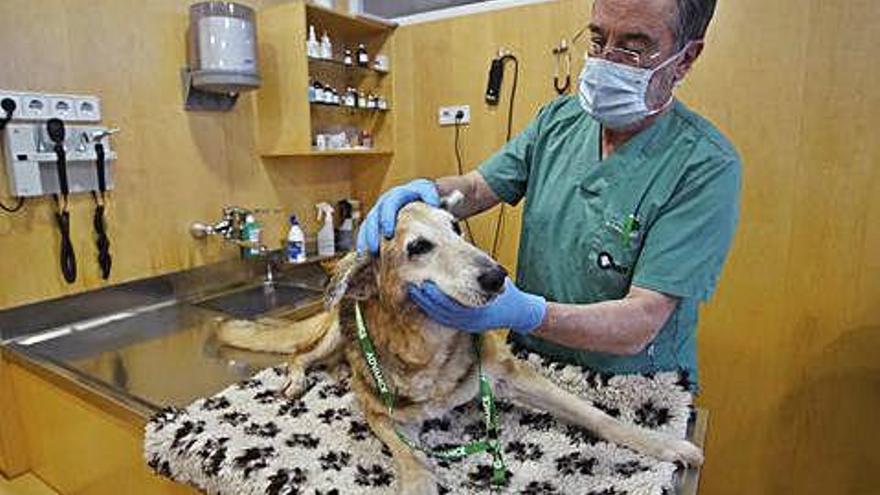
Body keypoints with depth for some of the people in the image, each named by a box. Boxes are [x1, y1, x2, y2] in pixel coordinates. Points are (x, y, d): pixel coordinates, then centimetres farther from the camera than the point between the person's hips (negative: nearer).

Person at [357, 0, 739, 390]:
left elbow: (640, 325, -24)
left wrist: (525, 313, -40)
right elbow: (476, 187, 1)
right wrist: (427, 192, -22)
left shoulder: (707, 167, -19)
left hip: (631, 392, -3)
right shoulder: (559, 118, -1)